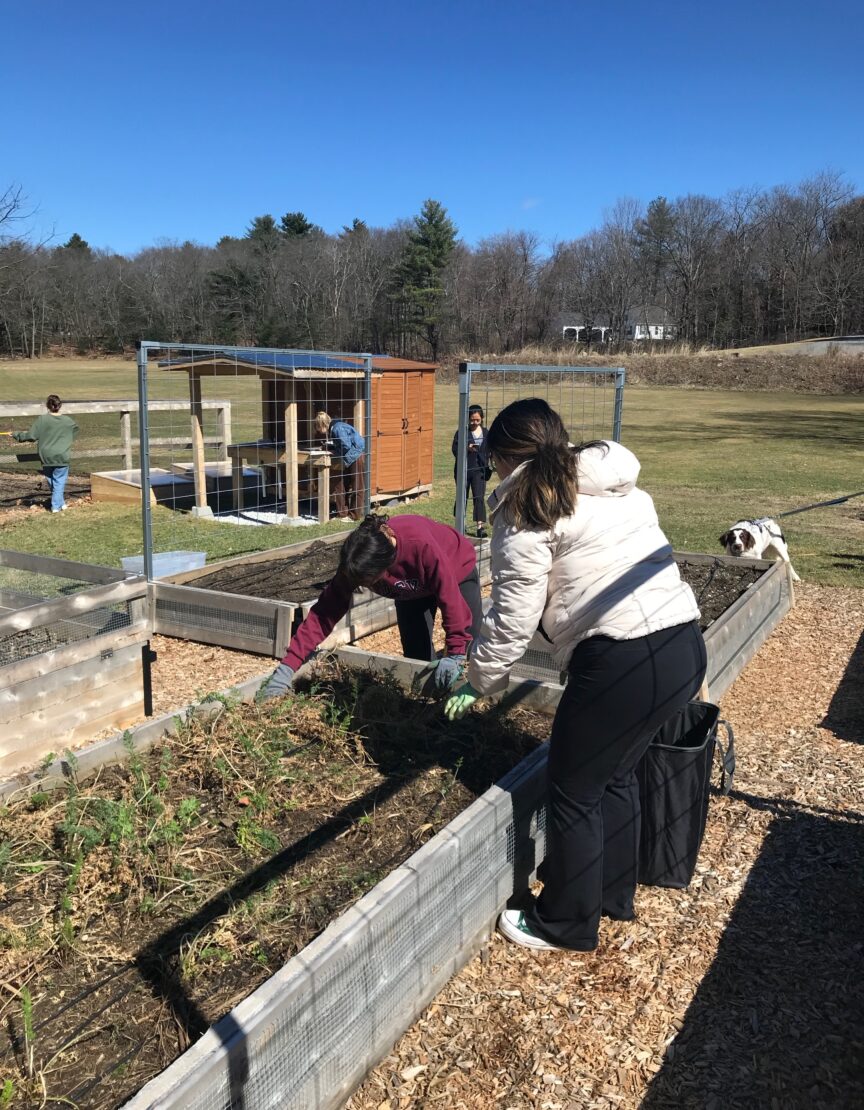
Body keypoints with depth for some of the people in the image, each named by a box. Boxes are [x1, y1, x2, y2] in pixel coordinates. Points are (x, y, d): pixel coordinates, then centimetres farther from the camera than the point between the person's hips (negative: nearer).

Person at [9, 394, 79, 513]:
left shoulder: (42, 420, -10)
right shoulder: (68, 421, -3)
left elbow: (31, 436, -10)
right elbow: (75, 431, 18)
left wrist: (16, 435, 6)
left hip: (47, 457, 0)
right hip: (62, 457, 0)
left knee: (51, 481, 17)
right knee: (59, 481, 6)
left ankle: (60, 503, 28)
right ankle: (56, 506, 4)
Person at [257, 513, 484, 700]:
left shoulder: (422, 546, -48)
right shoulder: (356, 563, -32)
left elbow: (450, 598, -39)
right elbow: (325, 612, -32)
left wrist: (455, 653, -34)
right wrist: (287, 667, -37)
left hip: (457, 571, -3)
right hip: (413, 587, 4)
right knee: (416, 653, -1)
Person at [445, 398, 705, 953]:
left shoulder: (527, 509, -5)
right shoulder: (619, 487, 19)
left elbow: (512, 619, -7)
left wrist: (478, 681, 8)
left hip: (624, 661, -9)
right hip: (686, 646, 9)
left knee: (573, 792, 11)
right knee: (617, 773, 26)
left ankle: (565, 924, 28)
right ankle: (615, 894, 43)